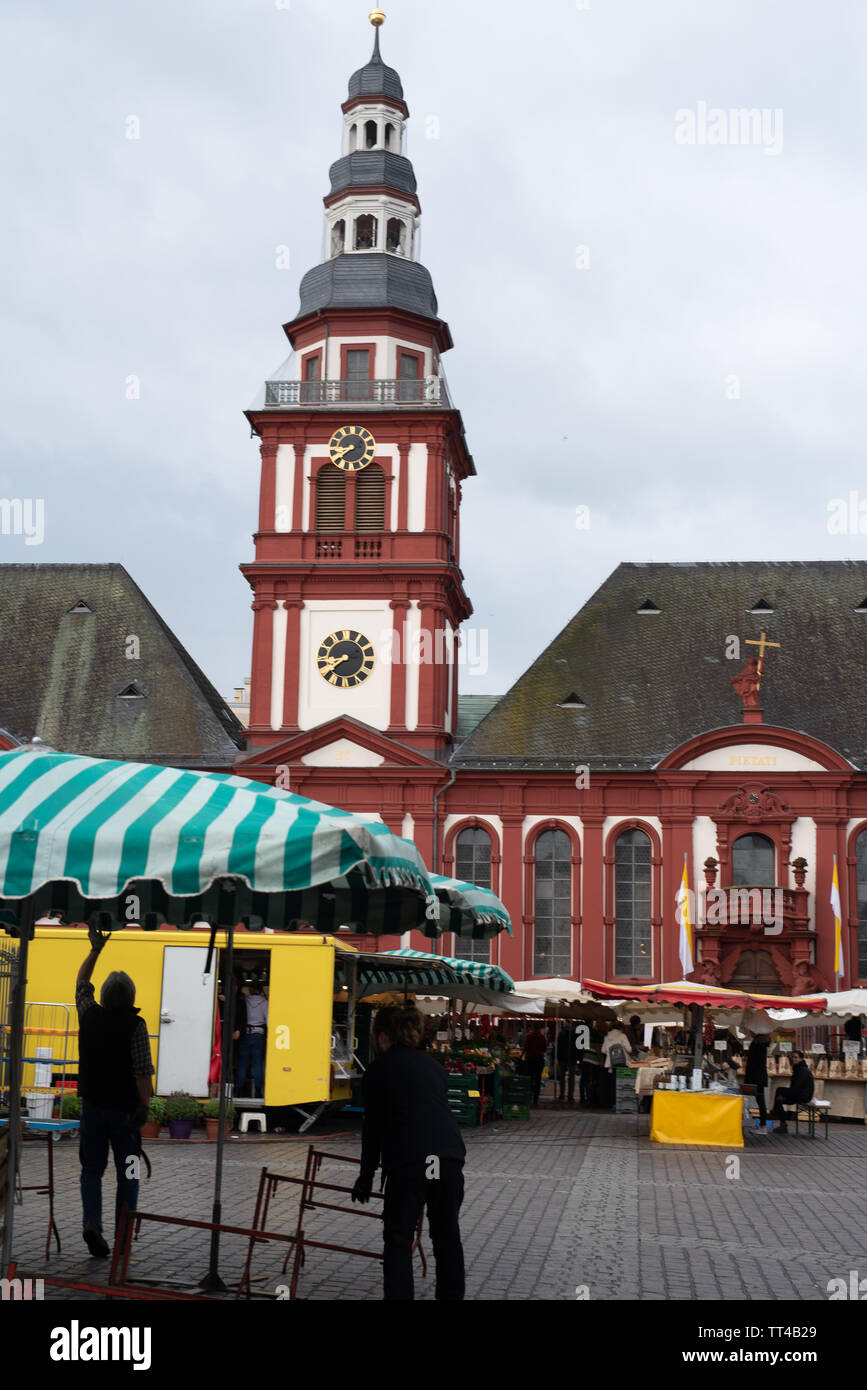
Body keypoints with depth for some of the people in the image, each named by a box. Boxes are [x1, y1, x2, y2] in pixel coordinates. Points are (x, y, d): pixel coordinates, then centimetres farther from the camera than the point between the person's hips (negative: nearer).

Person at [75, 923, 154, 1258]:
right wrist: (144, 1106, -8)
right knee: (127, 1174, 9)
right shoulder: (135, 1025, -13)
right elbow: (143, 1071, -16)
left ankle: (92, 1223, -7)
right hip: (125, 1110, -3)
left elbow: (81, 982, 18)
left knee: (92, 1171, 12)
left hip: (92, 1106, 3)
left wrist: (96, 948, 25)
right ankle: (123, 1237, 7)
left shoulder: (90, 1015, -1)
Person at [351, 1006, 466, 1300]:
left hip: (407, 1159, -5)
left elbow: (373, 1128, 8)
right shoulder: (433, 1064, 21)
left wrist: (366, 1179, 17)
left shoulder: (377, 1070, 7)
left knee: (398, 1238, 3)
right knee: (447, 1235, 17)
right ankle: (452, 1296, 24)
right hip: (450, 1154, 5)